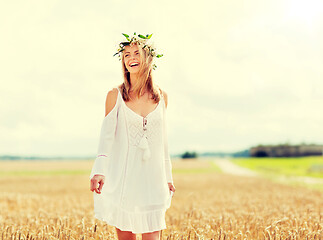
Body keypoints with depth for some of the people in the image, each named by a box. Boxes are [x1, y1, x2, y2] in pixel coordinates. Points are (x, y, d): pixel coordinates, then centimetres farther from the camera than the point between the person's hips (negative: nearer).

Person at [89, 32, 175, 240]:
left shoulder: (162, 97, 7)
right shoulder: (116, 95, -1)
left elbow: (163, 140, 13)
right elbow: (107, 135, -6)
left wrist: (168, 177, 15)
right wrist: (99, 171, -19)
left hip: (152, 179, 2)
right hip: (123, 177, -2)